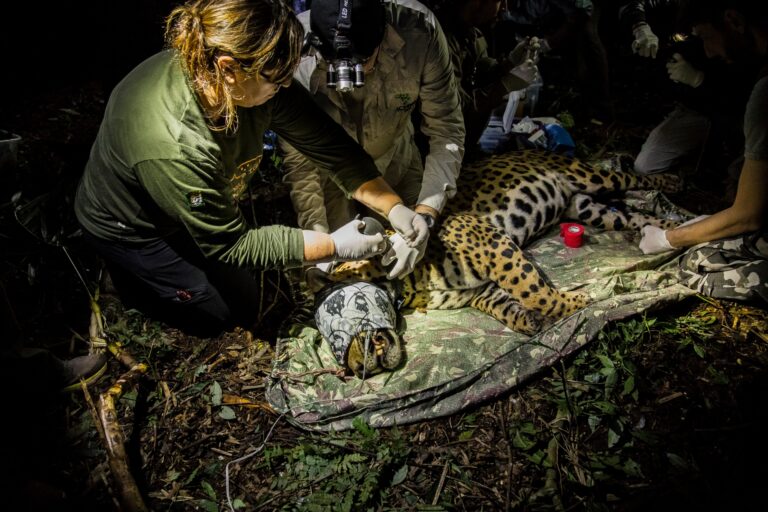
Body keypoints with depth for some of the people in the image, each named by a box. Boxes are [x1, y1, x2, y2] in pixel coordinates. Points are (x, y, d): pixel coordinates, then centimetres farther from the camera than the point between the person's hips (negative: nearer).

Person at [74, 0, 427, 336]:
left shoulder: (256, 80, -27)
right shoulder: (170, 146, -44)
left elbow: (329, 145, -16)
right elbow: (231, 244, -30)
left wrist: (395, 208, -25)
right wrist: (334, 247, -28)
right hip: (131, 228, -6)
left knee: (245, 279, 17)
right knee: (233, 310, 3)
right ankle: (129, 275, 18)